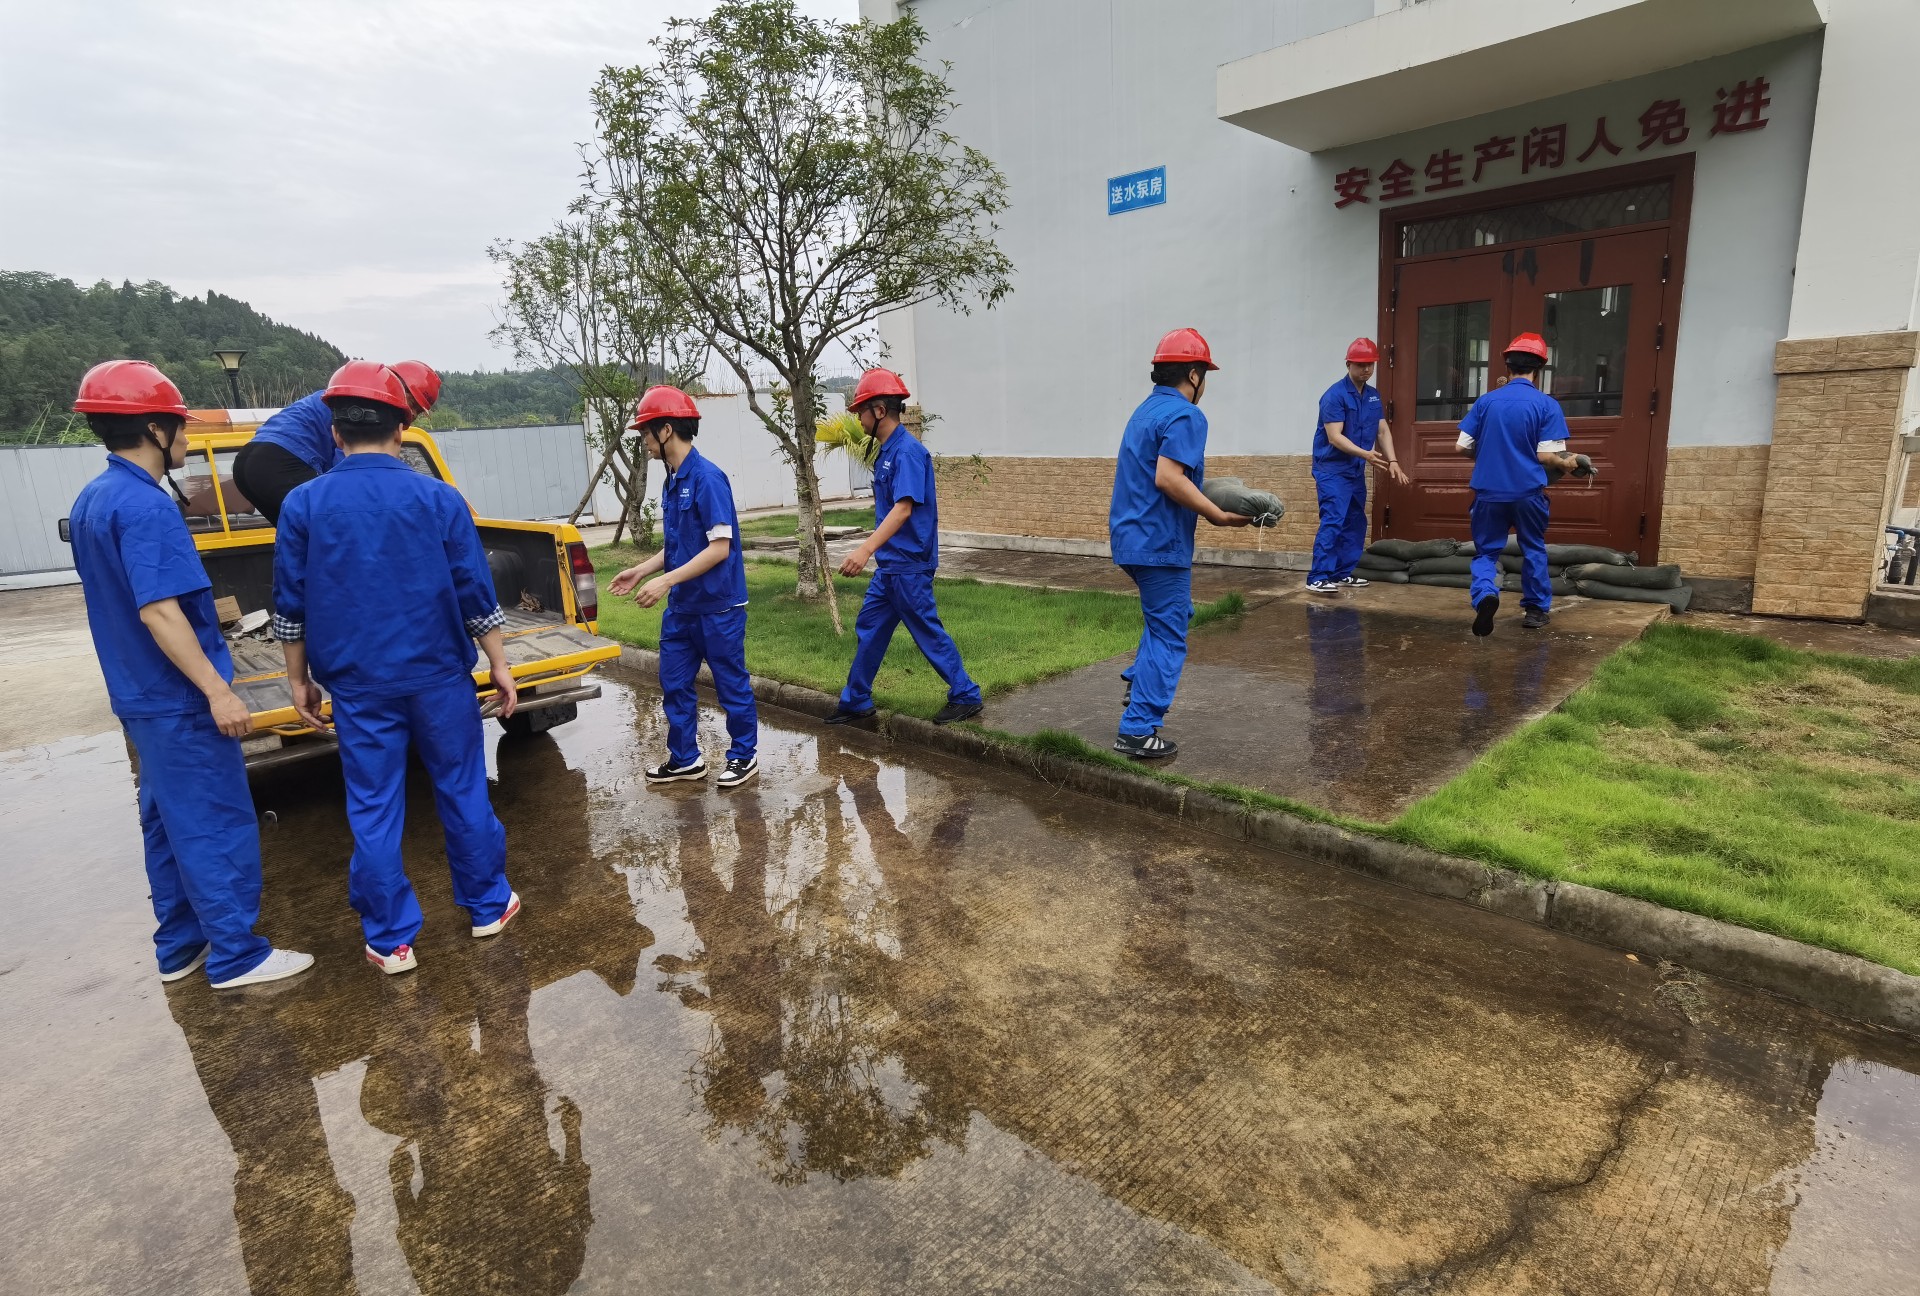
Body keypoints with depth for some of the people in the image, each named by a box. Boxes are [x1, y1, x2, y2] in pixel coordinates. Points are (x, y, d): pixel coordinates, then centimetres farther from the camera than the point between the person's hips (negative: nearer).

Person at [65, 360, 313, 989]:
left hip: (139, 695, 10)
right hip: (178, 701, -10)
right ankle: (237, 957, 7)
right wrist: (218, 692, -25)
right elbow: (158, 611, -26)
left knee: (168, 824, 17)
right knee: (217, 827, -1)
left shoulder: (90, 500, 10)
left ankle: (180, 946, 27)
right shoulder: (146, 507, -21)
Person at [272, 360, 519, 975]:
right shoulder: (439, 498, -6)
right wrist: (499, 665, 3)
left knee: (373, 810, 8)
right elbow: (477, 595, -5)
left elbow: (290, 608, 3)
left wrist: (299, 680, 13)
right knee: (462, 791, 12)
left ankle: (391, 941, 17)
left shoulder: (302, 504, -2)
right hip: (439, 678, -1)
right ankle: (488, 906, 24)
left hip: (359, 686, 1)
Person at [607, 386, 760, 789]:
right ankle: (684, 758, 28)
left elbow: (720, 547, -22)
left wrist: (665, 581, -24)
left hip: (718, 607, -9)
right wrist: (641, 571, 11)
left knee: (731, 684, 7)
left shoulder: (707, 477, -18)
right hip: (682, 607, 9)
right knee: (674, 684, 14)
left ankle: (745, 755, 24)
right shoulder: (671, 482, 9)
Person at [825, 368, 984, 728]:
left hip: (908, 566, -10)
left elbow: (903, 508, -28)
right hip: (889, 565, 10)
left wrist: (866, 548, -36)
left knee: (928, 633, 0)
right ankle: (856, 701, 25)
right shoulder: (887, 451, 11)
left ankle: (966, 696, 13)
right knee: (868, 628, 14)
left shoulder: (907, 451, -17)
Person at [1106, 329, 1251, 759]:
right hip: (1160, 542, -9)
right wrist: (1218, 515, -19)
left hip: (1131, 536, 9)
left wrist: (1201, 497, 19)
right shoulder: (1185, 416, -14)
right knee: (1168, 635, -2)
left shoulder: (1146, 410, 15)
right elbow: (1168, 478, -25)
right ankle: (1138, 730, -1)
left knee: (1169, 613, 28)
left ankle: (1138, 683, 25)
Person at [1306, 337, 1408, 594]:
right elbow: (1334, 437, -20)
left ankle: (1343, 574, 20)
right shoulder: (1335, 395, -13)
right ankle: (1317, 578, -17)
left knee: (1355, 523, 11)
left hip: (1356, 471, 8)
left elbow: (1383, 431, 13)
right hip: (1332, 470, -8)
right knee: (1333, 521, -16)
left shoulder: (1373, 396, 11)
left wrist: (1392, 461, 0)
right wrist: (1366, 454, -29)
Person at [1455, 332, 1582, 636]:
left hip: (1489, 491, 1)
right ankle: (1536, 609, 25)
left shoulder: (1485, 401, -1)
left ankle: (1485, 594, -20)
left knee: (1486, 551, 9)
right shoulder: (1547, 404, -7)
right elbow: (1546, 456, -11)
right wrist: (1567, 464, 11)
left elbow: (1462, 447, 1)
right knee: (1533, 550, 17)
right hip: (1528, 492, -1)